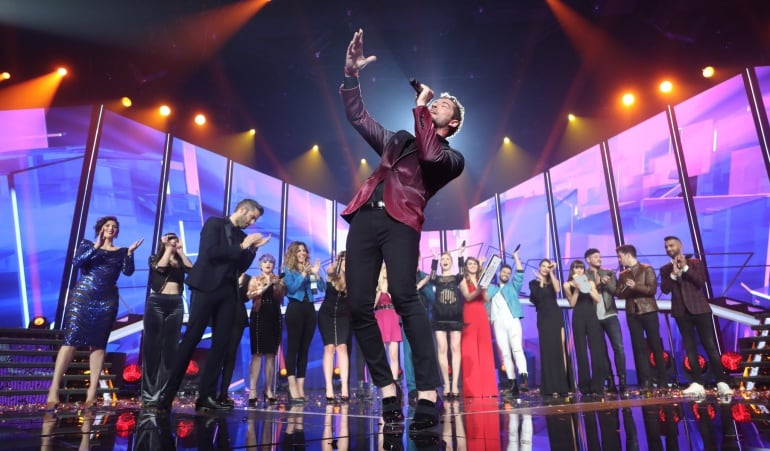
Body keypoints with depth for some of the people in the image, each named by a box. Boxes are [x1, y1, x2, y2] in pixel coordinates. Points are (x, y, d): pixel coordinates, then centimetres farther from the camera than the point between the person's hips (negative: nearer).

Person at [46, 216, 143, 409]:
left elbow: (128, 271, -2)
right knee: (71, 339, -11)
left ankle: (92, 392, -1)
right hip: (82, 296, -2)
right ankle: (53, 390, -10)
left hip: (107, 301, 2)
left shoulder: (122, 252, 12)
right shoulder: (87, 245, 10)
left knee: (98, 344, 0)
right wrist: (96, 247, -15)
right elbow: (76, 262, -7)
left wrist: (130, 252, -16)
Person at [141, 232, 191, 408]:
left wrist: (180, 251, 5)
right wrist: (168, 249, 2)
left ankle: (164, 393, 4)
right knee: (152, 347, -3)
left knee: (170, 348, 1)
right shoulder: (154, 258, 11)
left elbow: (192, 268, -2)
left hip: (175, 304, 3)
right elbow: (160, 267, -9)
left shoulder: (180, 262, 17)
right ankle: (148, 394, 1)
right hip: (156, 302, -3)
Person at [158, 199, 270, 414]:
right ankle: (167, 394, 1)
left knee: (220, 344, 1)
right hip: (207, 288, -6)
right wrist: (242, 246, -9)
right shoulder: (214, 223, 1)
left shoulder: (242, 236, 17)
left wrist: (252, 248, 4)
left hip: (228, 292, 6)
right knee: (190, 340, -6)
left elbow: (240, 267, 15)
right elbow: (210, 253, -14)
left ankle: (206, 397, 4)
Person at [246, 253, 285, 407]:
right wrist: (266, 285, -20)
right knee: (257, 353, -9)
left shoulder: (278, 280, 14)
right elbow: (251, 295, -9)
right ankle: (252, 390, -10)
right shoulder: (255, 280, 10)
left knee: (271, 354, 2)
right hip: (259, 316, -2)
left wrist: (277, 283, -19)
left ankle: (268, 390, 5)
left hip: (274, 317, 2)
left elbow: (281, 294, -3)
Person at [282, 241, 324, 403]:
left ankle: (301, 387, 4)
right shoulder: (288, 270, 6)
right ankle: (292, 388, -11)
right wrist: (303, 274, -12)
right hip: (295, 308, -5)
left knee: (304, 349, 3)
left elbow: (321, 288, 8)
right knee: (293, 347, -9)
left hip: (309, 309, 5)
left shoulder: (309, 269, 16)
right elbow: (292, 287, -10)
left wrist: (316, 274, -4)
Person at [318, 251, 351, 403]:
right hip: (326, 314, 0)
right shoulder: (331, 274, -7)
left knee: (342, 347, -12)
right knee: (329, 347, -7)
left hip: (343, 316, 0)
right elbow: (331, 269, -28)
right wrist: (337, 262, -47)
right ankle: (329, 389, -8)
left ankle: (344, 388, -14)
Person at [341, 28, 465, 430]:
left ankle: (428, 396, -25)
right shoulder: (398, 139, 31)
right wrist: (351, 73, 23)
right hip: (365, 219, 5)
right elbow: (357, 116, 33)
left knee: (404, 296, -26)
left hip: (401, 222, -5)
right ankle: (388, 392, -1)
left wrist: (419, 105, 3)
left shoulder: (452, 157, 15)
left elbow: (429, 155, -9)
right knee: (359, 306, -8)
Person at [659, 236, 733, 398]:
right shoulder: (665, 269, 10)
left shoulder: (695, 263, 5)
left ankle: (722, 383, 2)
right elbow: (665, 289, -3)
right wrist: (673, 273, -13)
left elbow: (701, 282, -9)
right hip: (681, 312, 2)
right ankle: (698, 383, 4)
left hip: (700, 309, -2)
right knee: (690, 348, 2)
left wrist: (685, 268, -13)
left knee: (710, 345, -3)